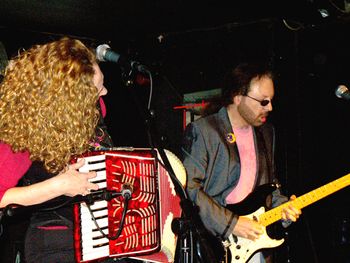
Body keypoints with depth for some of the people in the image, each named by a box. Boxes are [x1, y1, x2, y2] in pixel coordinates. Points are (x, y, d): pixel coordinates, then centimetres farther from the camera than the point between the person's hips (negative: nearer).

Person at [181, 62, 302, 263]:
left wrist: (282, 205, 2)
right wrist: (231, 223, -20)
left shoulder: (266, 132, 11)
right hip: (213, 243, -6)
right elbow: (188, 188, -19)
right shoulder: (202, 131, -13)